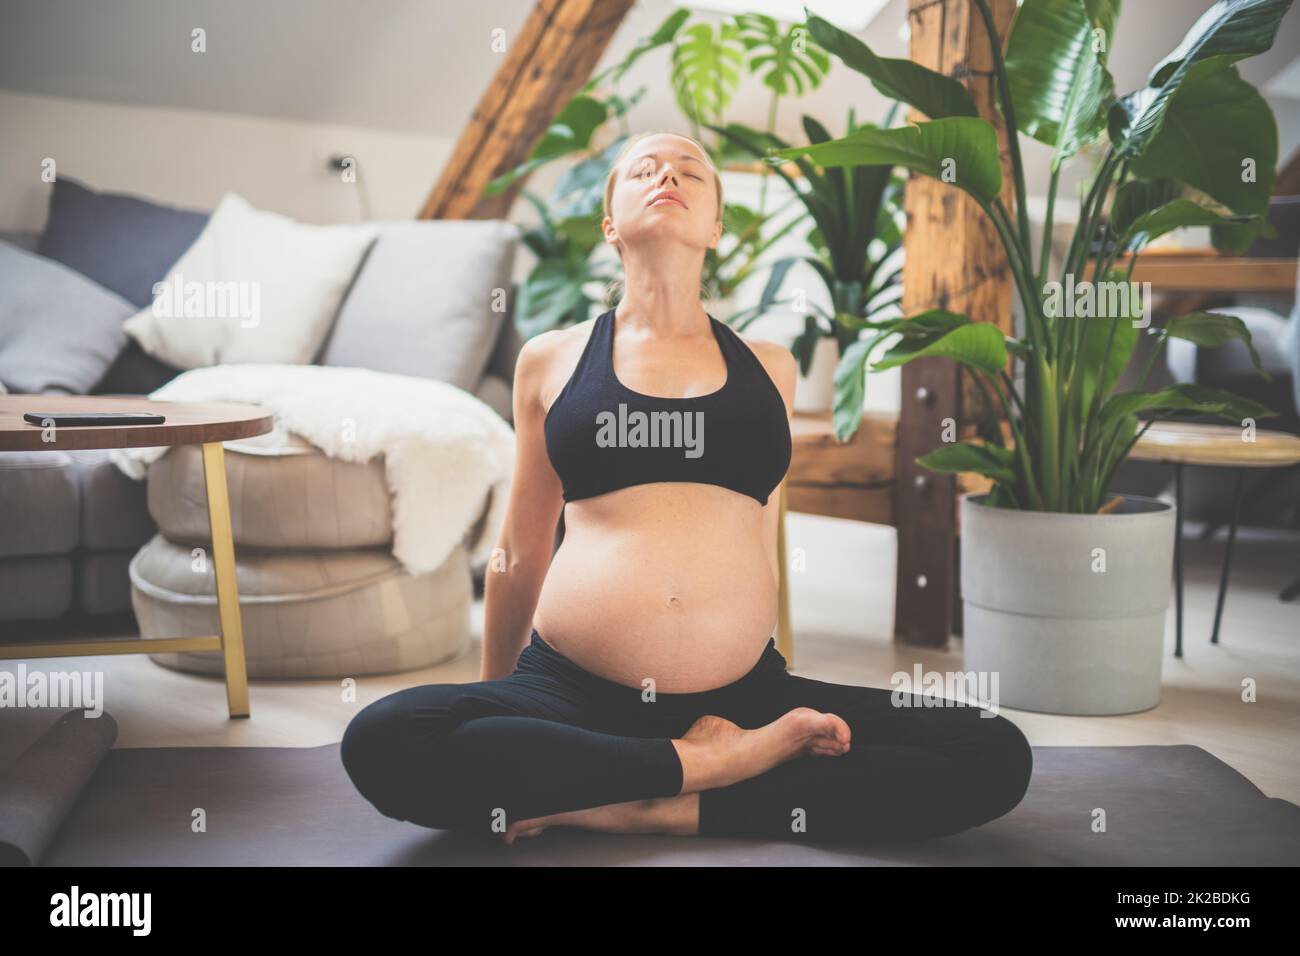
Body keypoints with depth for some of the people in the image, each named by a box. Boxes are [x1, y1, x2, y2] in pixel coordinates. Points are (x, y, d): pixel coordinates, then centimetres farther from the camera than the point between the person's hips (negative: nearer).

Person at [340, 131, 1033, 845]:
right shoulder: (552, 360, 11)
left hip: (741, 696, 2)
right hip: (572, 691, -1)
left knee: (996, 756, -20)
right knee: (381, 742, -31)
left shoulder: (767, 366, 15)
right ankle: (710, 762, -20)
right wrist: (490, 706, 25)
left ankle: (657, 810, -18)